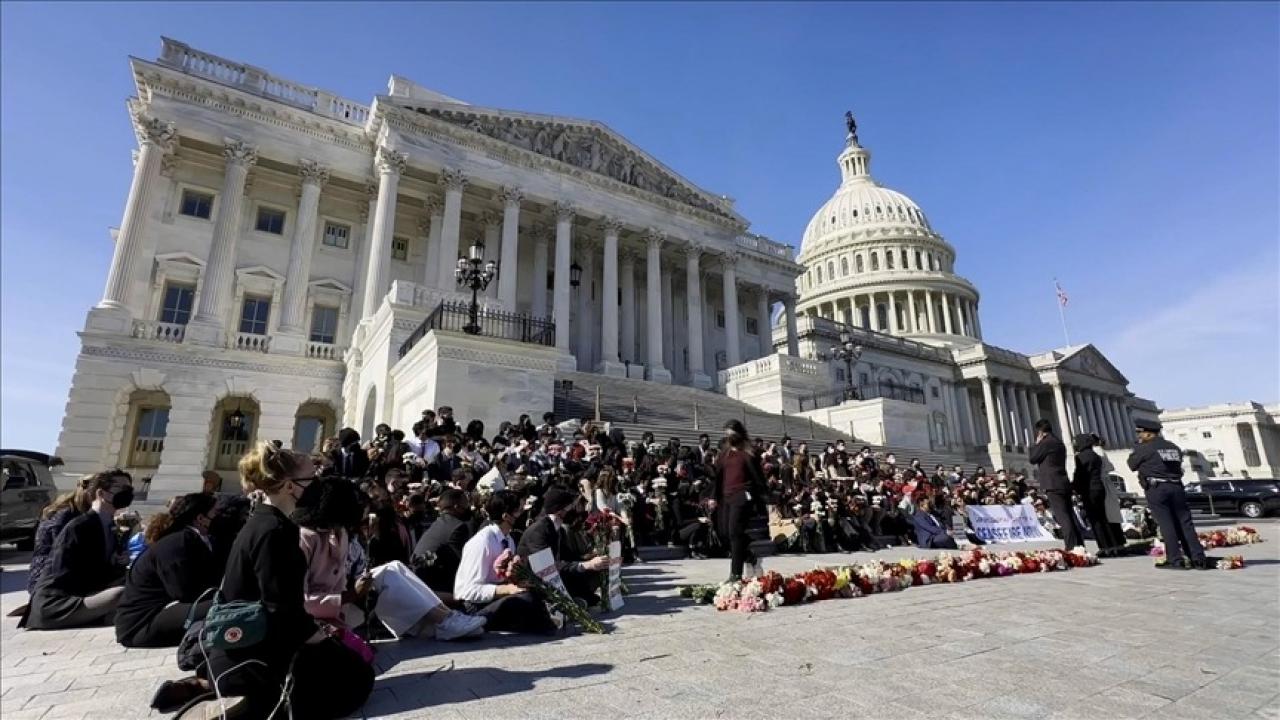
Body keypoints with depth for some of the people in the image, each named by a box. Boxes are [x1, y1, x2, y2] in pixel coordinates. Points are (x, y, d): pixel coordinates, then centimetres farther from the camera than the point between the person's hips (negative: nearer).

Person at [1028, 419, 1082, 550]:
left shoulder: (1045, 443, -10)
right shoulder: (1059, 443, 18)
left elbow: (1032, 458, -5)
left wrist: (1037, 444, 3)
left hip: (1053, 486, -9)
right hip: (1064, 484, 9)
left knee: (1062, 517, -11)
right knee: (1069, 516, 10)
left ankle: (1072, 546, -15)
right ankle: (1079, 545, 11)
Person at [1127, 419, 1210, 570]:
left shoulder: (1144, 448, -7)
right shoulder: (1174, 448, 14)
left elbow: (1132, 465, 3)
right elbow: (1177, 466, 21)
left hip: (1156, 489, -6)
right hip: (1176, 487, 6)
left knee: (1166, 524, -3)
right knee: (1185, 524, 7)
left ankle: (1175, 560, -2)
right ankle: (1198, 558, 6)